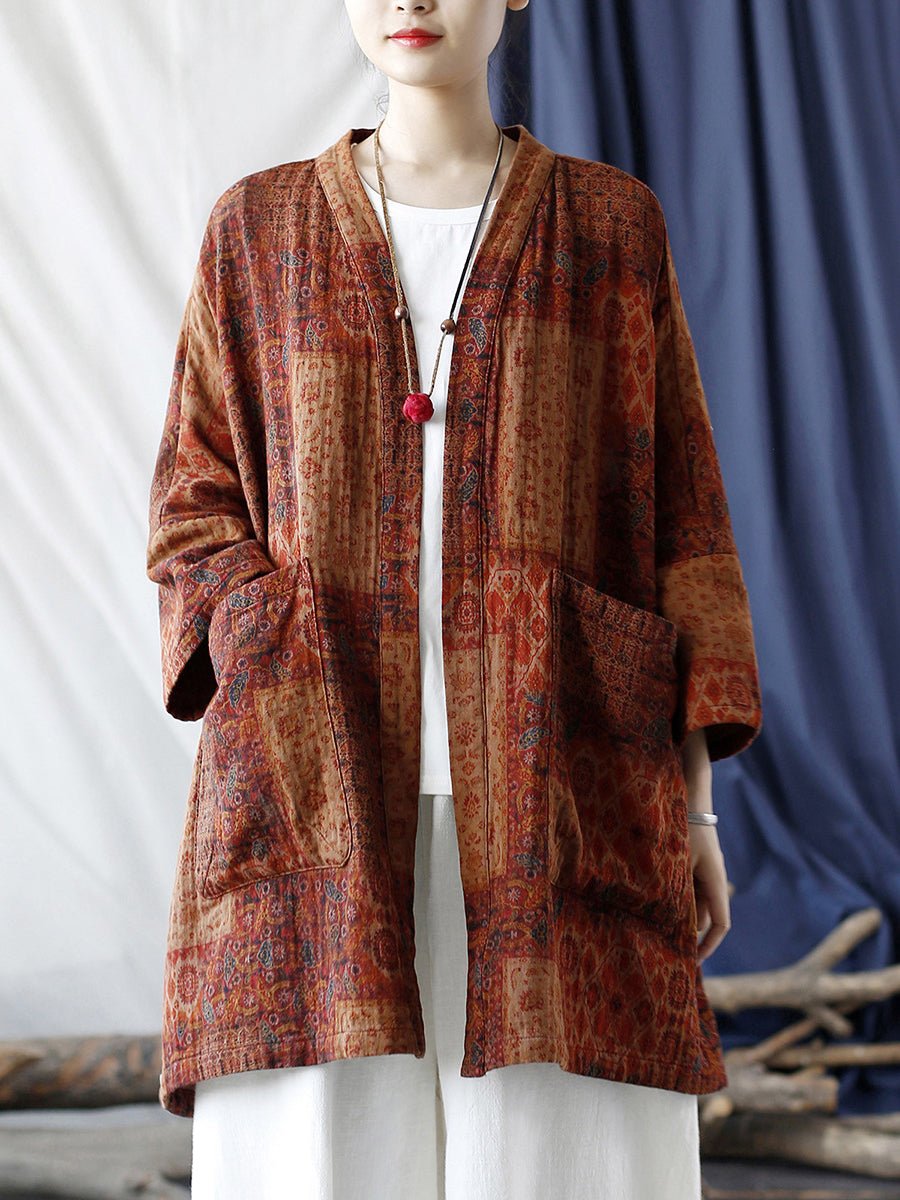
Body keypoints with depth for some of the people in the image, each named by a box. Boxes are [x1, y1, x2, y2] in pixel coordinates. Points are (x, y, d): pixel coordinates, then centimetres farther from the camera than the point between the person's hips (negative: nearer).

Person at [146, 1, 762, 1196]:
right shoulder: (259, 231, 12)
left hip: (556, 782, 0)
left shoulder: (614, 228, 11)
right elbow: (195, 513, 10)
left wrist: (695, 802, 2)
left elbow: (679, 517, 8)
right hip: (321, 791, 1)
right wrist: (292, 704, -9)